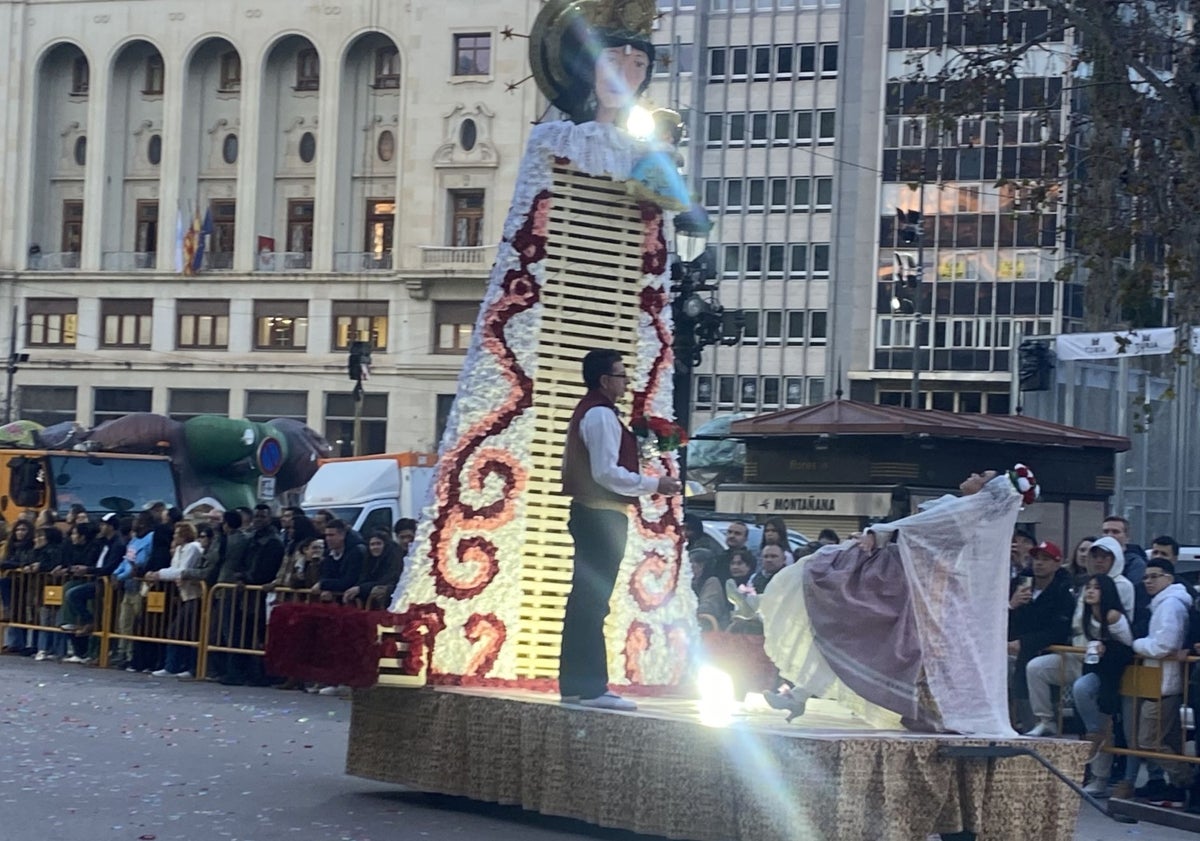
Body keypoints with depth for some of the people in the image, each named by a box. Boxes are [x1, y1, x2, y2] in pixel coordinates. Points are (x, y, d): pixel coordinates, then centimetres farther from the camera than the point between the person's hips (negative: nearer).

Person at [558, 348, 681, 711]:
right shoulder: (601, 415, -13)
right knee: (593, 602, -9)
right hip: (603, 516, -11)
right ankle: (591, 687, -9)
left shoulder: (587, 412, 19)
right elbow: (607, 473, -20)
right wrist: (653, 484, -14)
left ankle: (574, 683, 16)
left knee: (584, 599, 12)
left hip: (589, 513, 11)